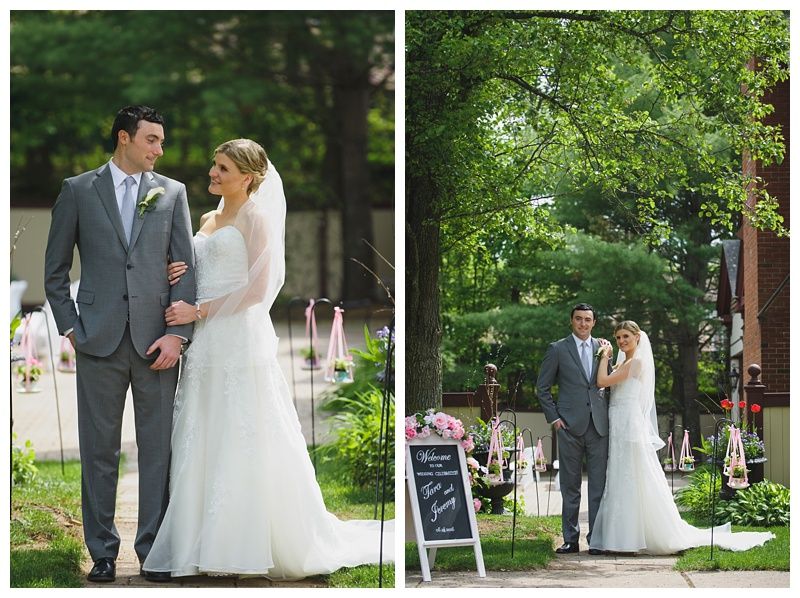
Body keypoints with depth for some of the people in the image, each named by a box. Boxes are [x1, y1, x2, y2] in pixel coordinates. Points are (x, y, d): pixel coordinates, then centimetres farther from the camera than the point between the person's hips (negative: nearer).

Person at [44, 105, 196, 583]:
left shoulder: (172, 193, 8)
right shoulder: (78, 191, 6)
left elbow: (187, 268, 4)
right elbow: (55, 268, 9)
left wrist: (177, 333, -5)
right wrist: (70, 326, 1)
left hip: (157, 340, 1)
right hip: (99, 341, -1)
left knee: (158, 448, 3)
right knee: (100, 450, 4)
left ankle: (154, 548, 12)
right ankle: (103, 551, 13)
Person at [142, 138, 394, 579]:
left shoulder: (254, 217, -5)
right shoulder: (208, 220, 18)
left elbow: (257, 289, -13)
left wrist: (198, 311, -13)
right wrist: (179, 276, 4)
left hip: (240, 340, -8)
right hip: (207, 345, 8)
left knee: (242, 445, -6)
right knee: (201, 445, 4)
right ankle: (204, 545, 7)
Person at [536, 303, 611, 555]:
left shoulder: (602, 347, 11)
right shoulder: (557, 349, 3)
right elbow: (542, 387, 4)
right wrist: (554, 417, -3)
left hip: (598, 424, 2)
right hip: (570, 425, -2)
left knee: (599, 484, 1)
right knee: (570, 485, 3)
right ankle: (570, 539, 8)